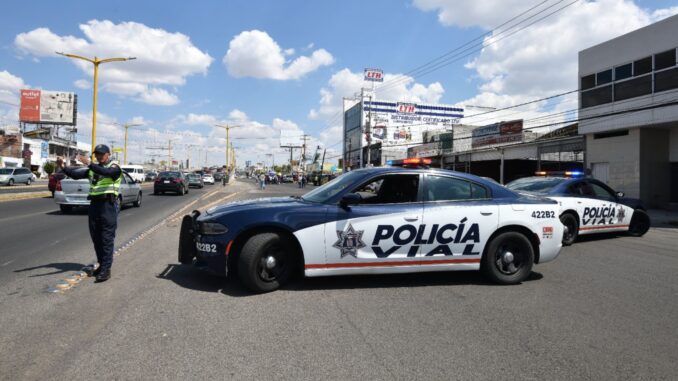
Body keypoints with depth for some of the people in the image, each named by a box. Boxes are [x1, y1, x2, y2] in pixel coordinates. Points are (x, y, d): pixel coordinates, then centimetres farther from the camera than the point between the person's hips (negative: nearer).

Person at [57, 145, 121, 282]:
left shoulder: (114, 167, -4)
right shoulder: (93, 169, 18)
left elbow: (106, 172, -26)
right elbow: (76, 174, 11)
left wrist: (89, 164, -38)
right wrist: (63, 167, -5)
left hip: (108, 205, -7)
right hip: (94, 204, 7)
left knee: (107, 238, -7)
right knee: (96, 238, 10)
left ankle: (106, 269, -5)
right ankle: (102, 265, 21)